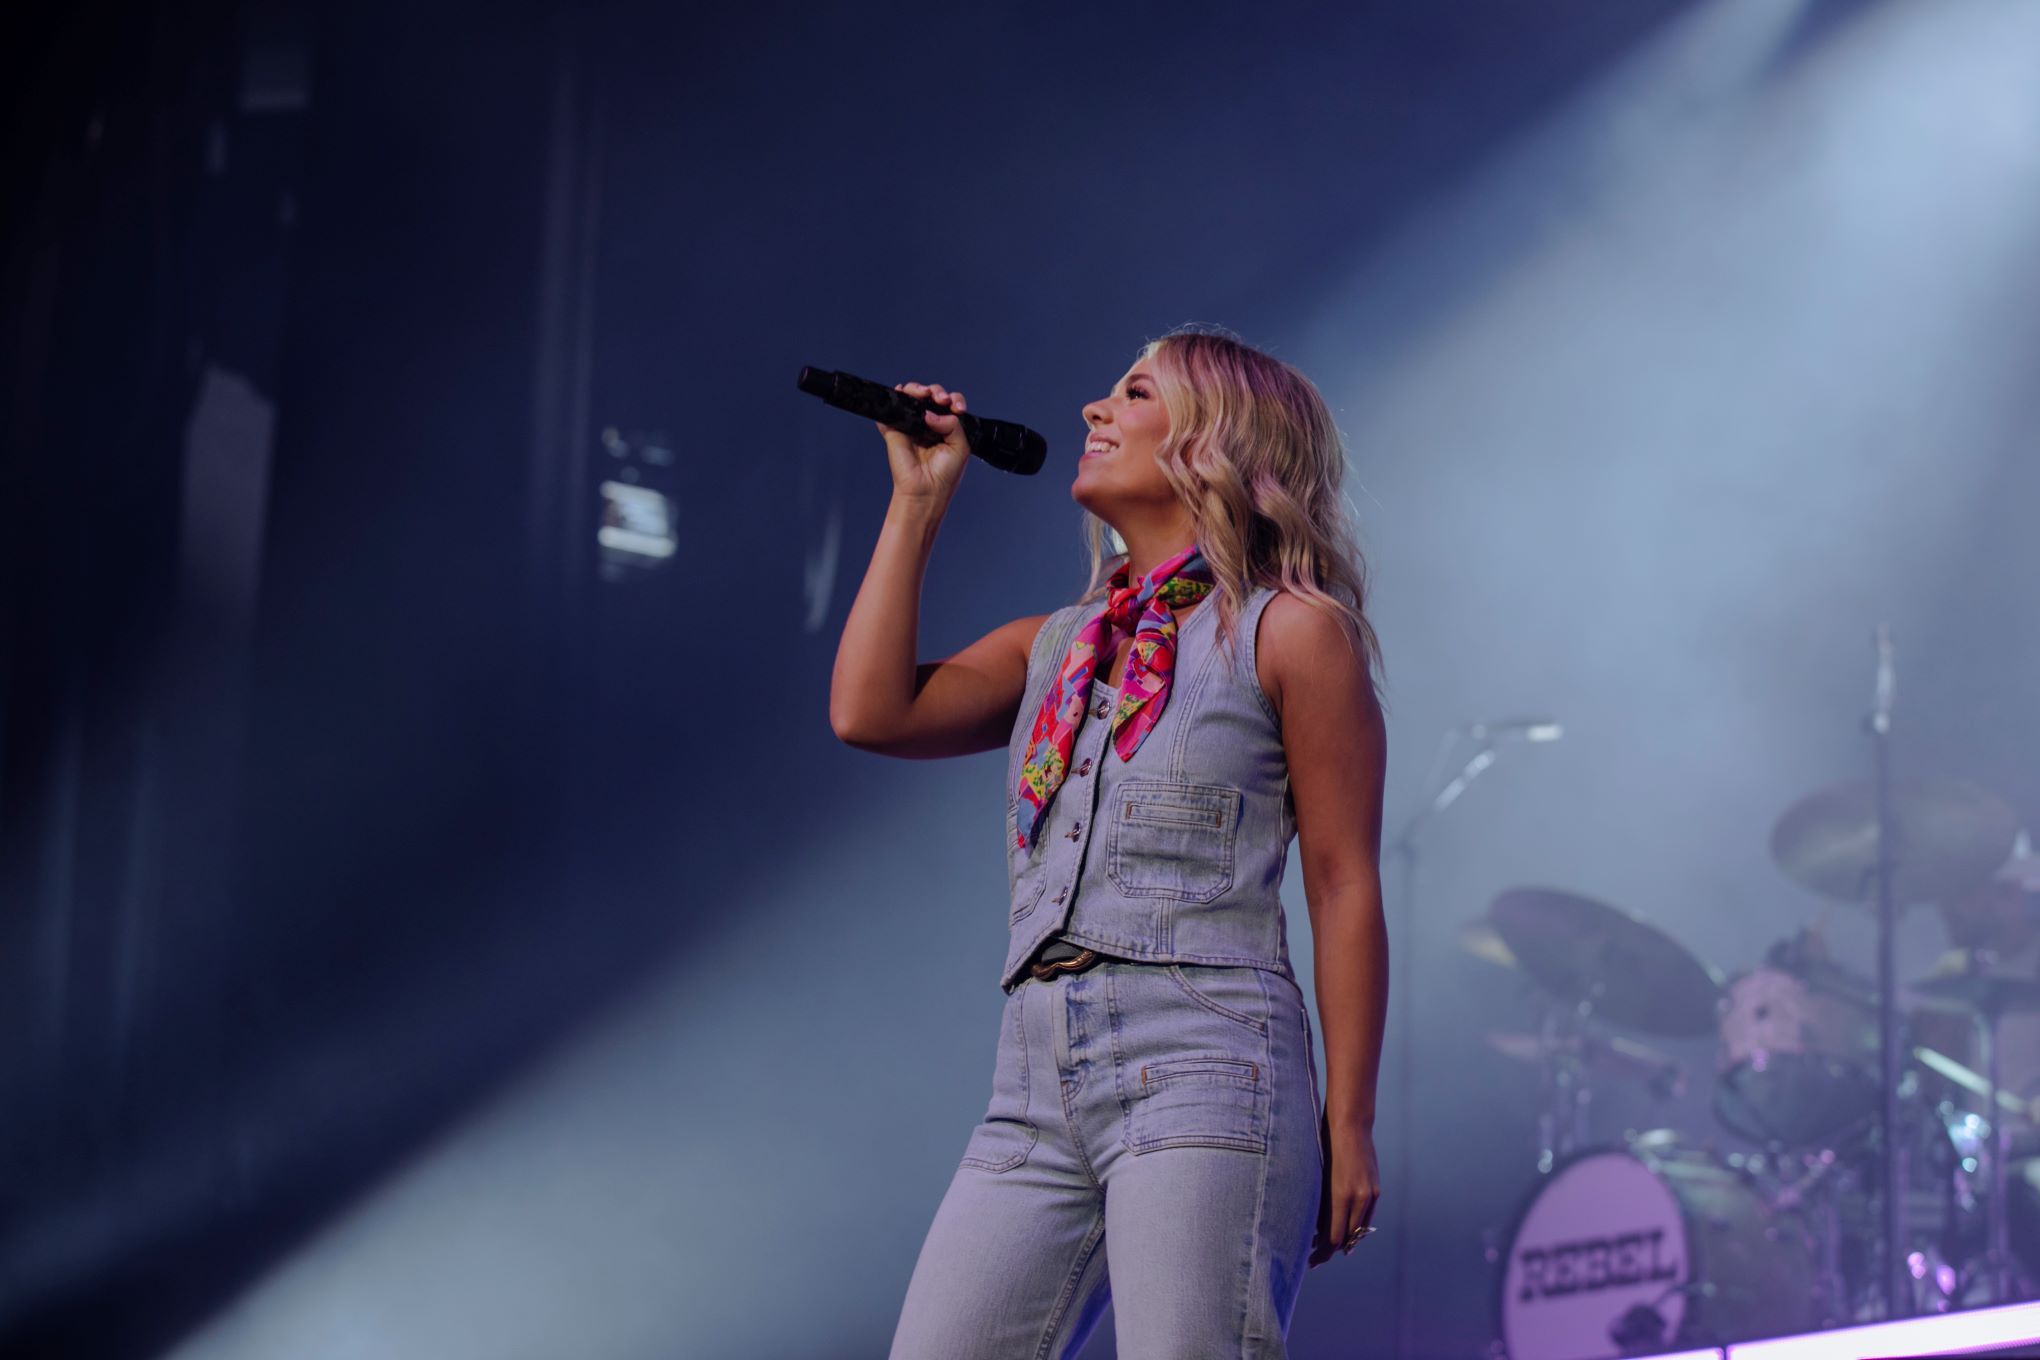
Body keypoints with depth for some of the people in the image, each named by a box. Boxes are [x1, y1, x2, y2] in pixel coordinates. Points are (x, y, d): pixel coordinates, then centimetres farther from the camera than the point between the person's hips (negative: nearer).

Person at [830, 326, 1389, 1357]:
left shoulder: (1289, 632, 4)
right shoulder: (1054, 647, 22)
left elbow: (1345, 889, -1)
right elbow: (869, 712, 7)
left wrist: (1347, 1127, -7)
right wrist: (917, 500, 15)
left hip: (1203, 1071, -6)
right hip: (1036, 1092, 6)